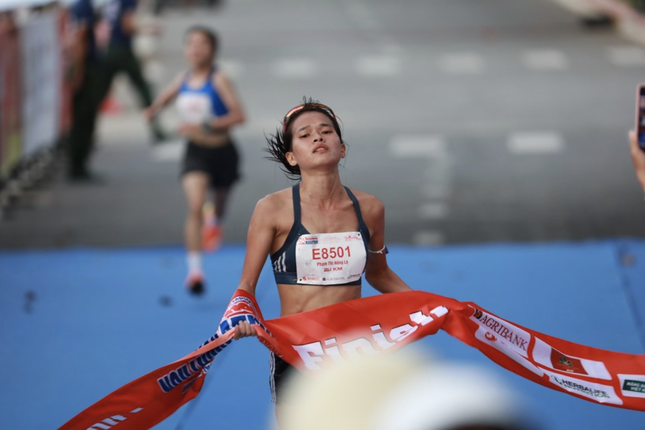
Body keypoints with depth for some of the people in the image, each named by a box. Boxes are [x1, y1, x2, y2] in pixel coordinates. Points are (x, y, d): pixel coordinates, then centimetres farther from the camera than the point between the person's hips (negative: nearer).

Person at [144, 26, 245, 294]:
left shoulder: (218, 81, -16)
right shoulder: (183, 80, -2)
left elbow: (238, 115, -23)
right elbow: (164, 98, 18)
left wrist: (205, 126, -30)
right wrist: (153, 109, -6)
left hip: (222, 152, -1)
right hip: (196, 152, 1)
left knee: (219, 201, 24)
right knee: (195, 206, -20)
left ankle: (215, 221, 65)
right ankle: (194, 269, -24)